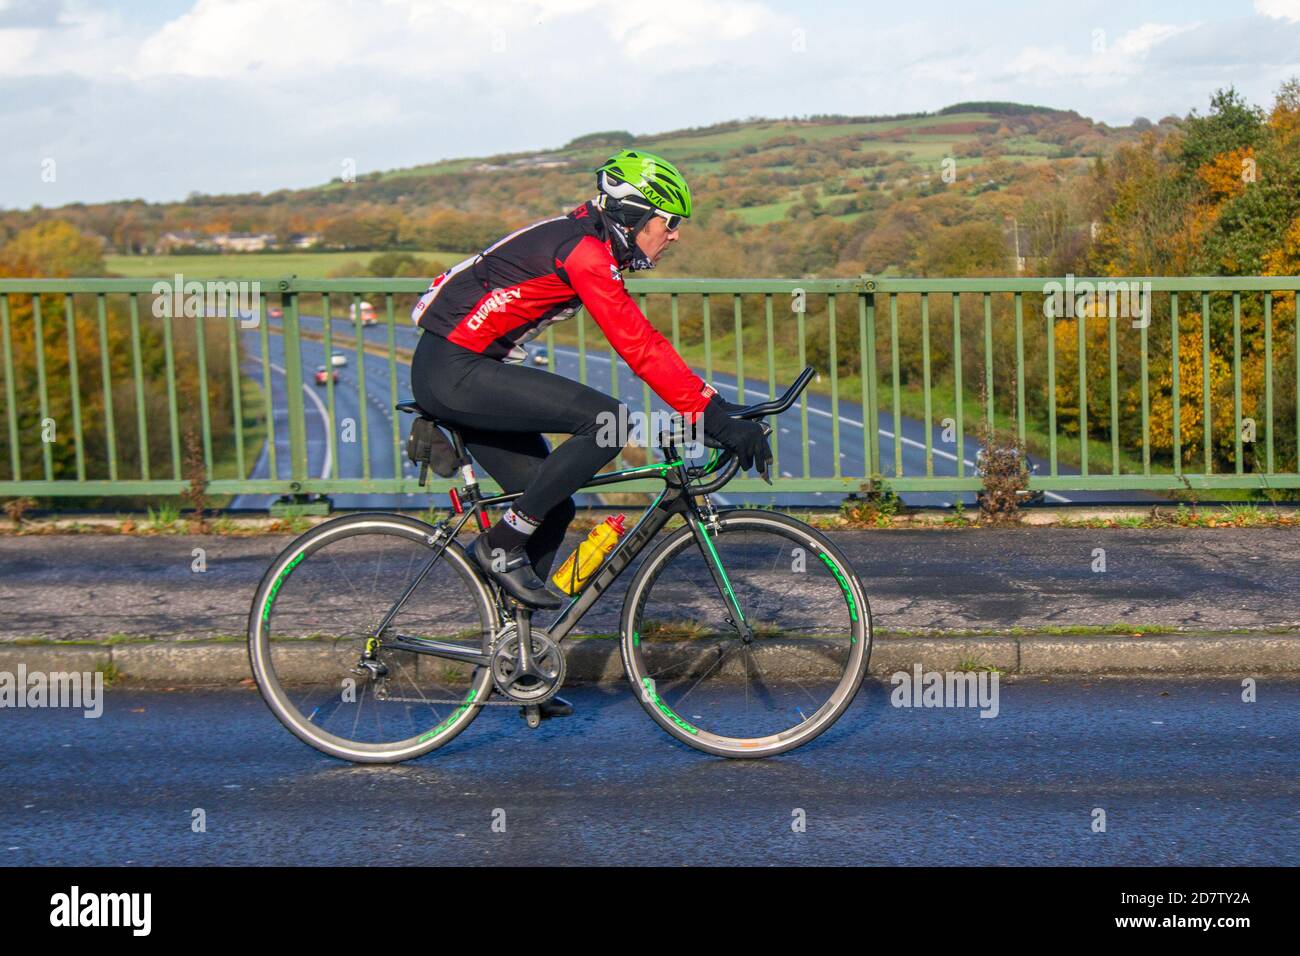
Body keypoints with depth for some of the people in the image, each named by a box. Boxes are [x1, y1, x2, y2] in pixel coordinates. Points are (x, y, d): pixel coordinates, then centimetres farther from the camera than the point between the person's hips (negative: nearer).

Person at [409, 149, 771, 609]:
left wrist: (713, 401, 9)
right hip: (454, 369, -10)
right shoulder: (584, 249, -17)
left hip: (449, 372, 10)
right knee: (607, 423, -19)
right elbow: (638, 348, -24)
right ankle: (502, 545, -10)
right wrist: (712, 418, -24)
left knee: (553, 507, 9)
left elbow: (643, 338, 16)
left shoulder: (594, 247, 13)